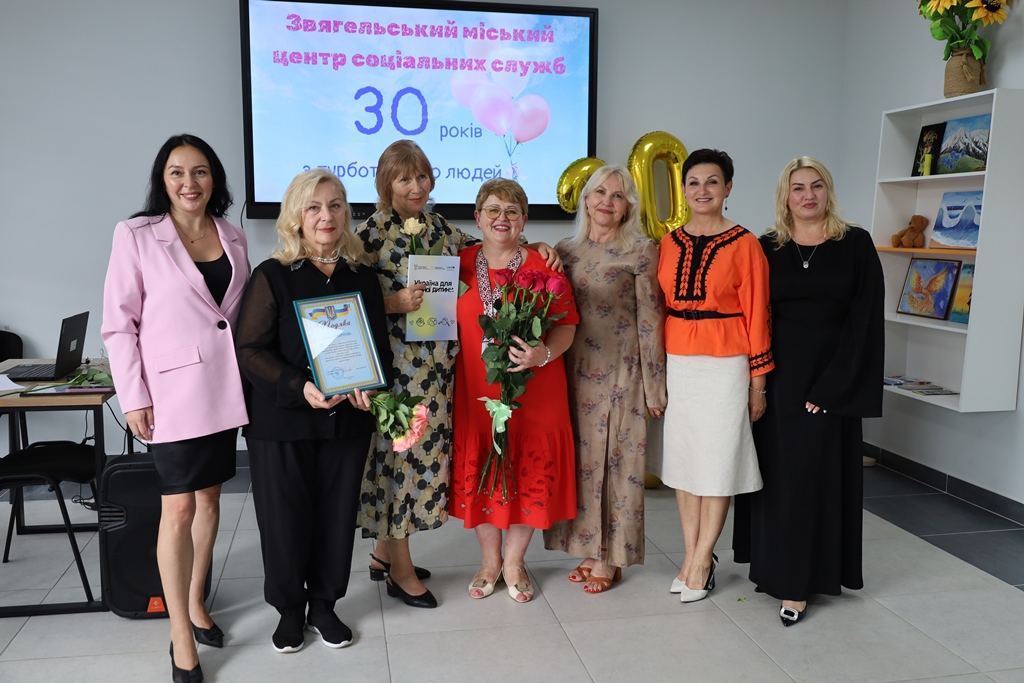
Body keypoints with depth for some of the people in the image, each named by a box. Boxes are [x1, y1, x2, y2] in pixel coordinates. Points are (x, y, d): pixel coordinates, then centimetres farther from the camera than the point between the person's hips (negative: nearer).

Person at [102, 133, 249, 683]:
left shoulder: (232, 236, 7)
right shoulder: (136, 235, -6)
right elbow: (120, 323, -7)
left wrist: (250, 377, 10)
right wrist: (133, 397, -10)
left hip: (223, 386, 5)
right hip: (173, 389, -5)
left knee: (209, 497, 14)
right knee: (179, 509, -2)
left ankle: (195, 602, 32)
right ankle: (181, 637, 11)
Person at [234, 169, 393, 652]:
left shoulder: (363, 276, 7)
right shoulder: (273, 275, -5)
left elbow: (380, 344, 12)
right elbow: (249, 350, -8)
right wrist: (301, 388, -22)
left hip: (347, 420, 3)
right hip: (283, 419, -3)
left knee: (337, 514, 9)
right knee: (286, 516, 6)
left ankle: (324, 604, 30)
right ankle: (290, 610, 28)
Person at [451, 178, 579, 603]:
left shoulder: (543, 266, 0)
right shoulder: (460, 264, 6)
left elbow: (566, 324, -3)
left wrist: (544, 353, -19)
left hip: (533, 392, -1)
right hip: (475, 390, 1)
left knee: (530, 469, 5)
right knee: (478, 470, 7)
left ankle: (514, 561, 26)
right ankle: (489, 559, 29)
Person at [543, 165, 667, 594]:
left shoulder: (642, 251, -4)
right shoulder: (564, 250, 9)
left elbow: (650, 319, -5)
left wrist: (653, 385, -7)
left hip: (620, 372, -4)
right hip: (574, 370, 4)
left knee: (616, 460, 2)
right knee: (581, 457, 9)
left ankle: (610, 558, 15)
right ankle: (589, 549, 23)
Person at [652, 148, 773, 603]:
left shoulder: (744, 244, -5)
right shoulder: (669, 243, 7)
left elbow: (756, 314, -5)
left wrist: (758, 380, -5)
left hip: (724, 365, -4)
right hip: (675, 363, 4)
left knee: (717, 462, 3)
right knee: (682, 459, 10)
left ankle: (701, 563, 16)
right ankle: (693, 555, 23)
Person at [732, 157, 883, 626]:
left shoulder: (855, 245, 0)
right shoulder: (766, 249, 5)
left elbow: (866, 319, -5)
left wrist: (832, 385, -11)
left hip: (830, 378, -2)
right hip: (776, 376, 2)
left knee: (814, 474, 2)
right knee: (775, 471, 7)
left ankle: (798, 583, 11)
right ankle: (772, 565, 22)